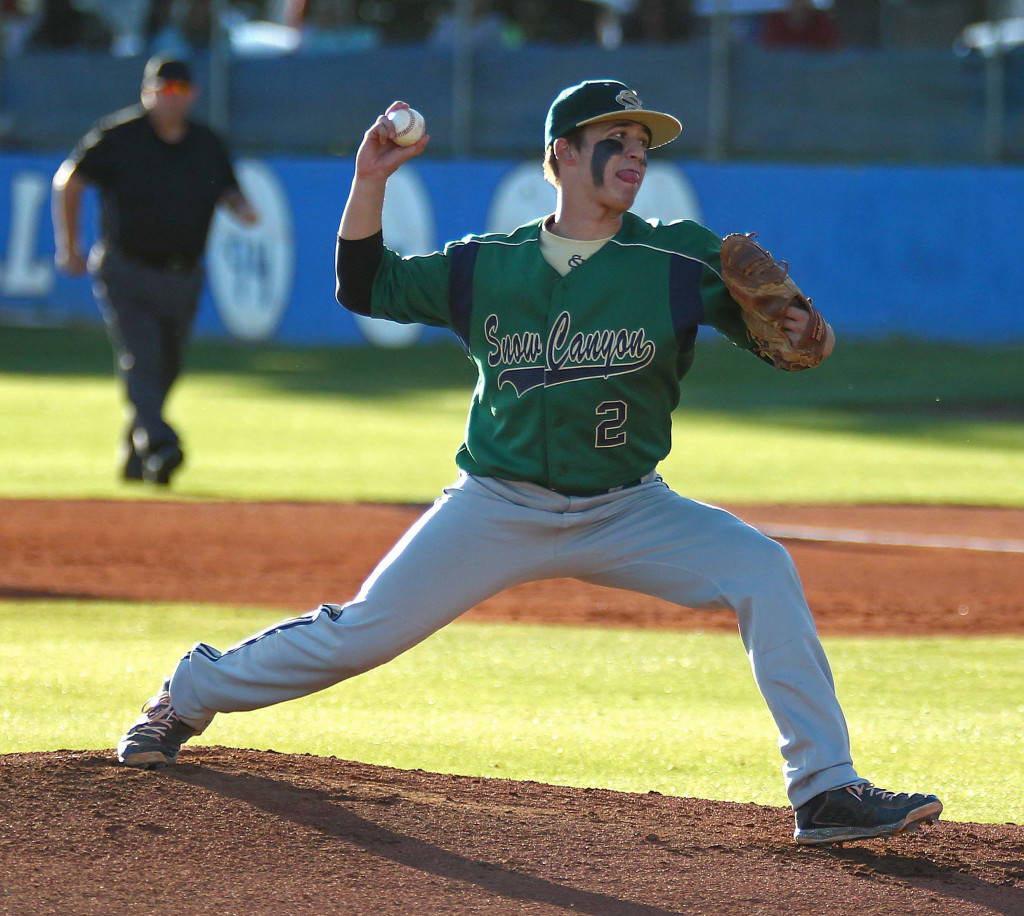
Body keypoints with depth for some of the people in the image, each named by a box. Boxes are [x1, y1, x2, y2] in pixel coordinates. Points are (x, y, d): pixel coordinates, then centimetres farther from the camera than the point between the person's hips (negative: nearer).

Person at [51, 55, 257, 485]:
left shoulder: (208, 145, 6)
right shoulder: (119, 136, -6)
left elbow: (229, 191, 17)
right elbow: (68, 180, 2)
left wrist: (242, 207, -9)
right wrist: (68, 247, 0)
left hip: (184, 277, 5)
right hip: (126, 274, -5)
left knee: (165, 370, 11)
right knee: (141, 362, -19)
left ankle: (134, 459, 26)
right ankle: (158, 447, -32)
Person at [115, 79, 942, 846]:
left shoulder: (681, 259, -4)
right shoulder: (487, 266, 0)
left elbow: (772, 331, -5)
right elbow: (364, 287, 8)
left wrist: (801, 335, -30)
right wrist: (371, 182, -6)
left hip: (627, 512, 0)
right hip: (496, 511, 0)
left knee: (761, 568, -22)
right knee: (362, 632, -4)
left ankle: (826, 790, -18)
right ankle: (187, 698, 21)